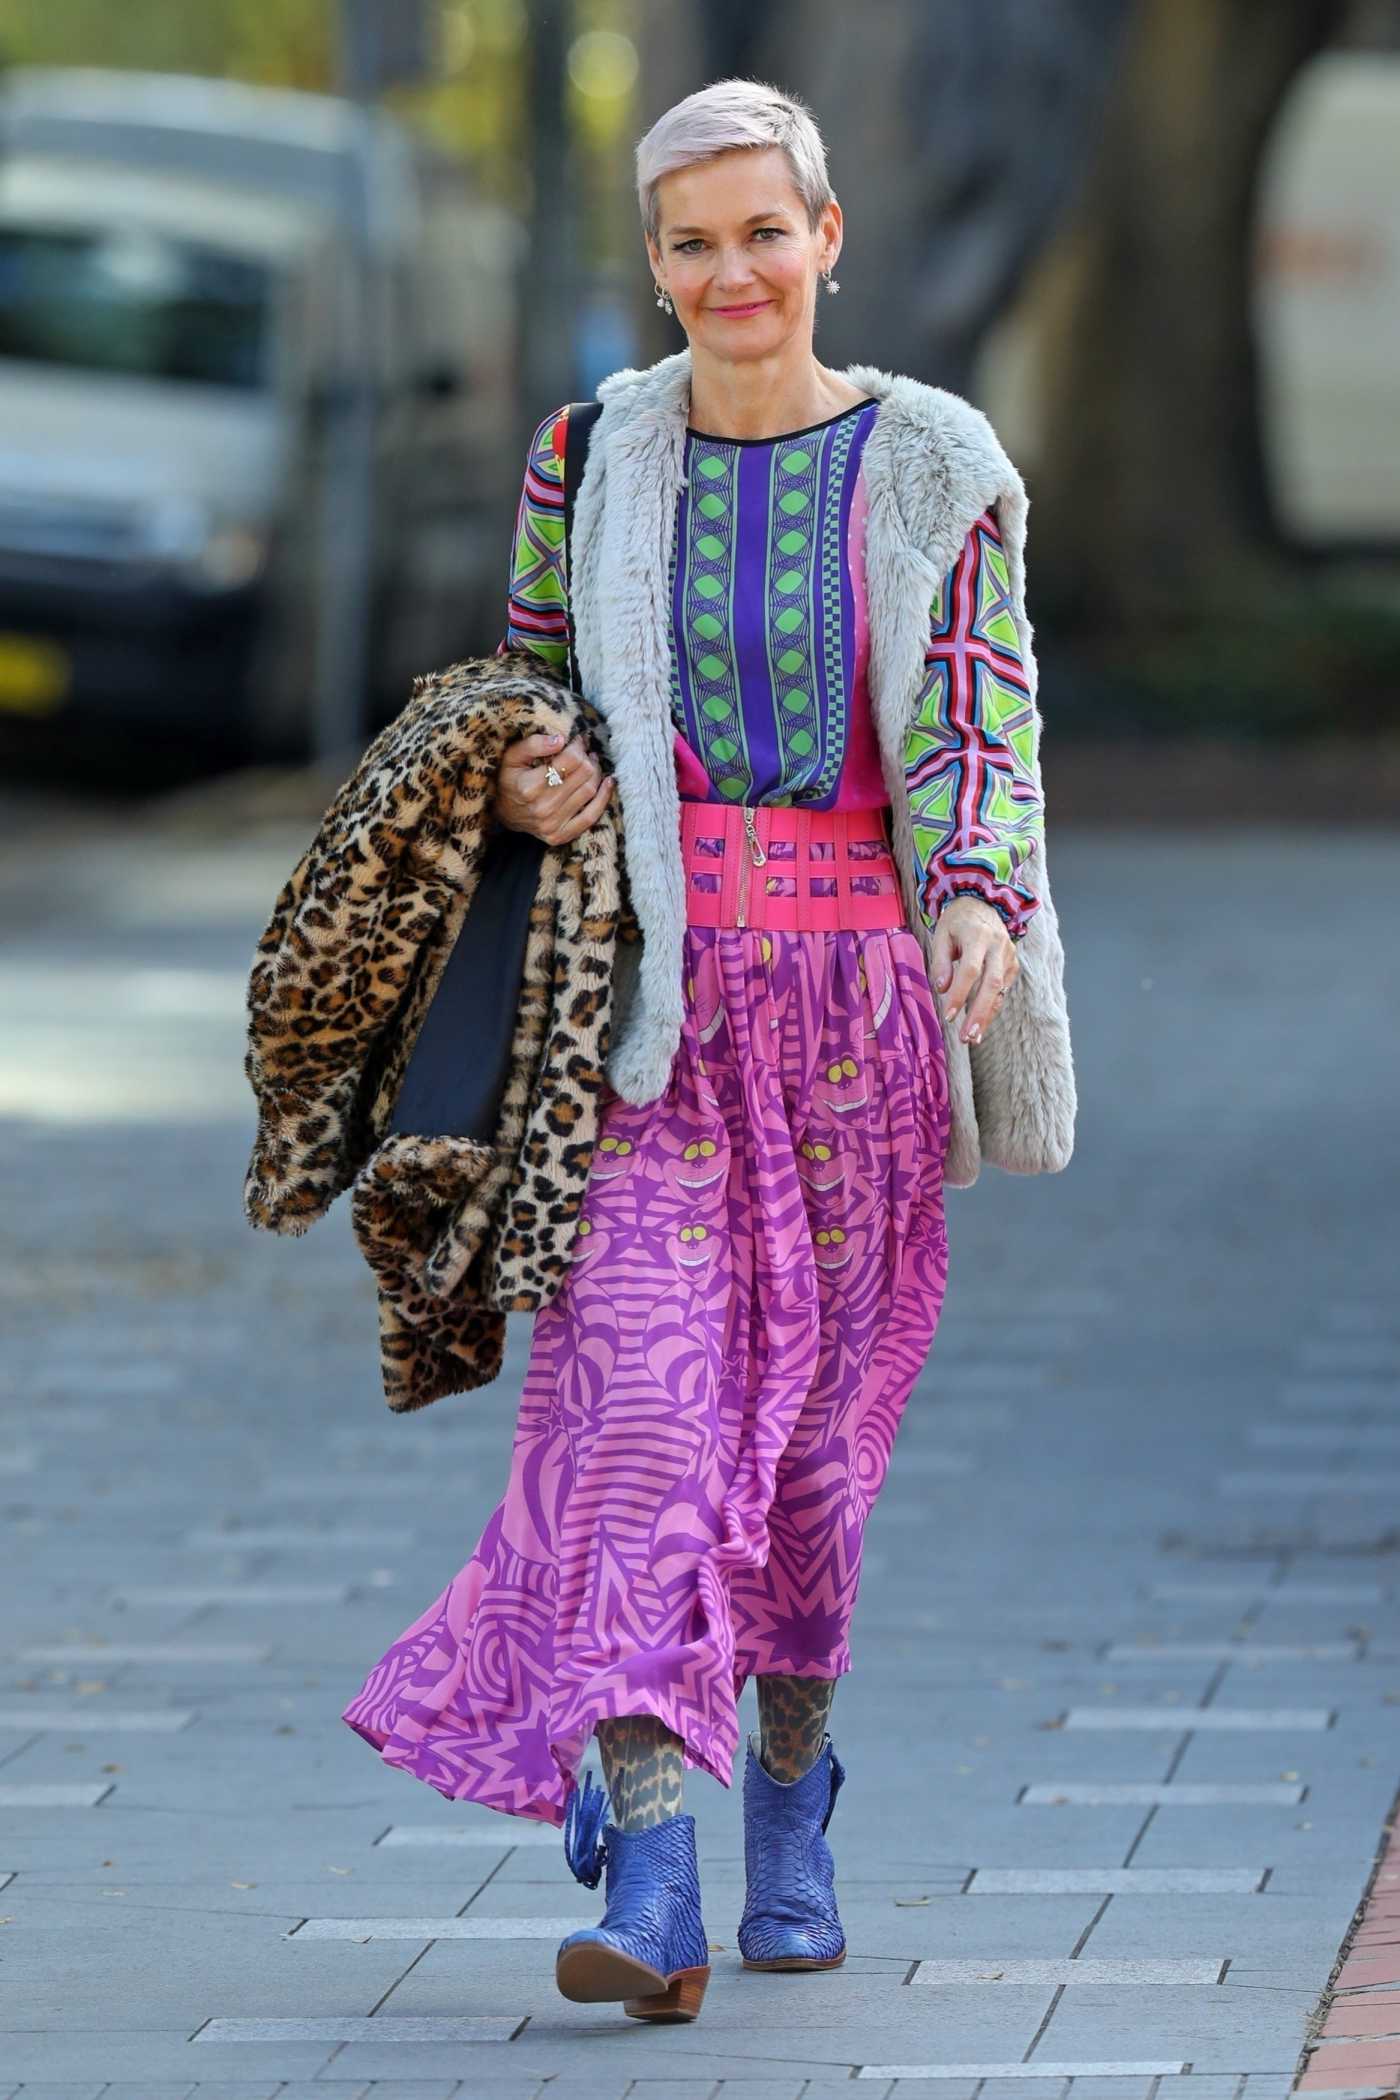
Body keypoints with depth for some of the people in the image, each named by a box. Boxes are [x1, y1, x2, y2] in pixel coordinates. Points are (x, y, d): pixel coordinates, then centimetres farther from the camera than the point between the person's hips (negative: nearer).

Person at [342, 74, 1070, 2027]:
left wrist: (981, 905, -21)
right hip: (648, 983, 0)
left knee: (818, 1411, 8)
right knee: (643, 1382, -14)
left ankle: (792, 1784, 33)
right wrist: (529, 789, -4)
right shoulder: (592, 455, 5)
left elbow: (984, 727, -2)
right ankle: (650, 1878, -21)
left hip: (854, 983, 0)